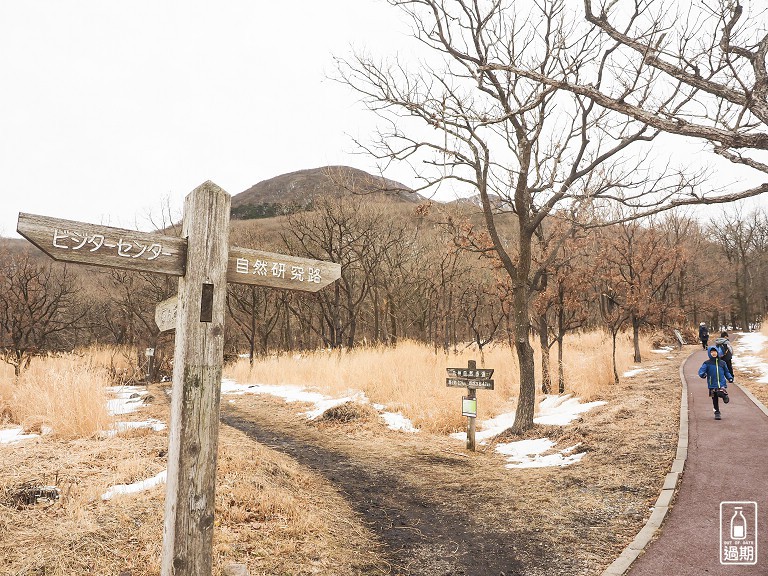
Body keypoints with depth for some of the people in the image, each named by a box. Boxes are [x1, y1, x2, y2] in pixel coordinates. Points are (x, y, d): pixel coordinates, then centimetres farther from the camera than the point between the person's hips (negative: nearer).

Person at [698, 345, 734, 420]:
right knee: (715, 400, 5)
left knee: (721, 394, -26)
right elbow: (701, 371, -7)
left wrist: (730, 377, 4)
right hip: (712, 385, 0)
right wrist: (702, 374, -29)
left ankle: (725, 396, 9)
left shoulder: (722, 363, 10)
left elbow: (726, 372, 21)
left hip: (722, 384, 0)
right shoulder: (707, 363, 1)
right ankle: (717, 413, 21)